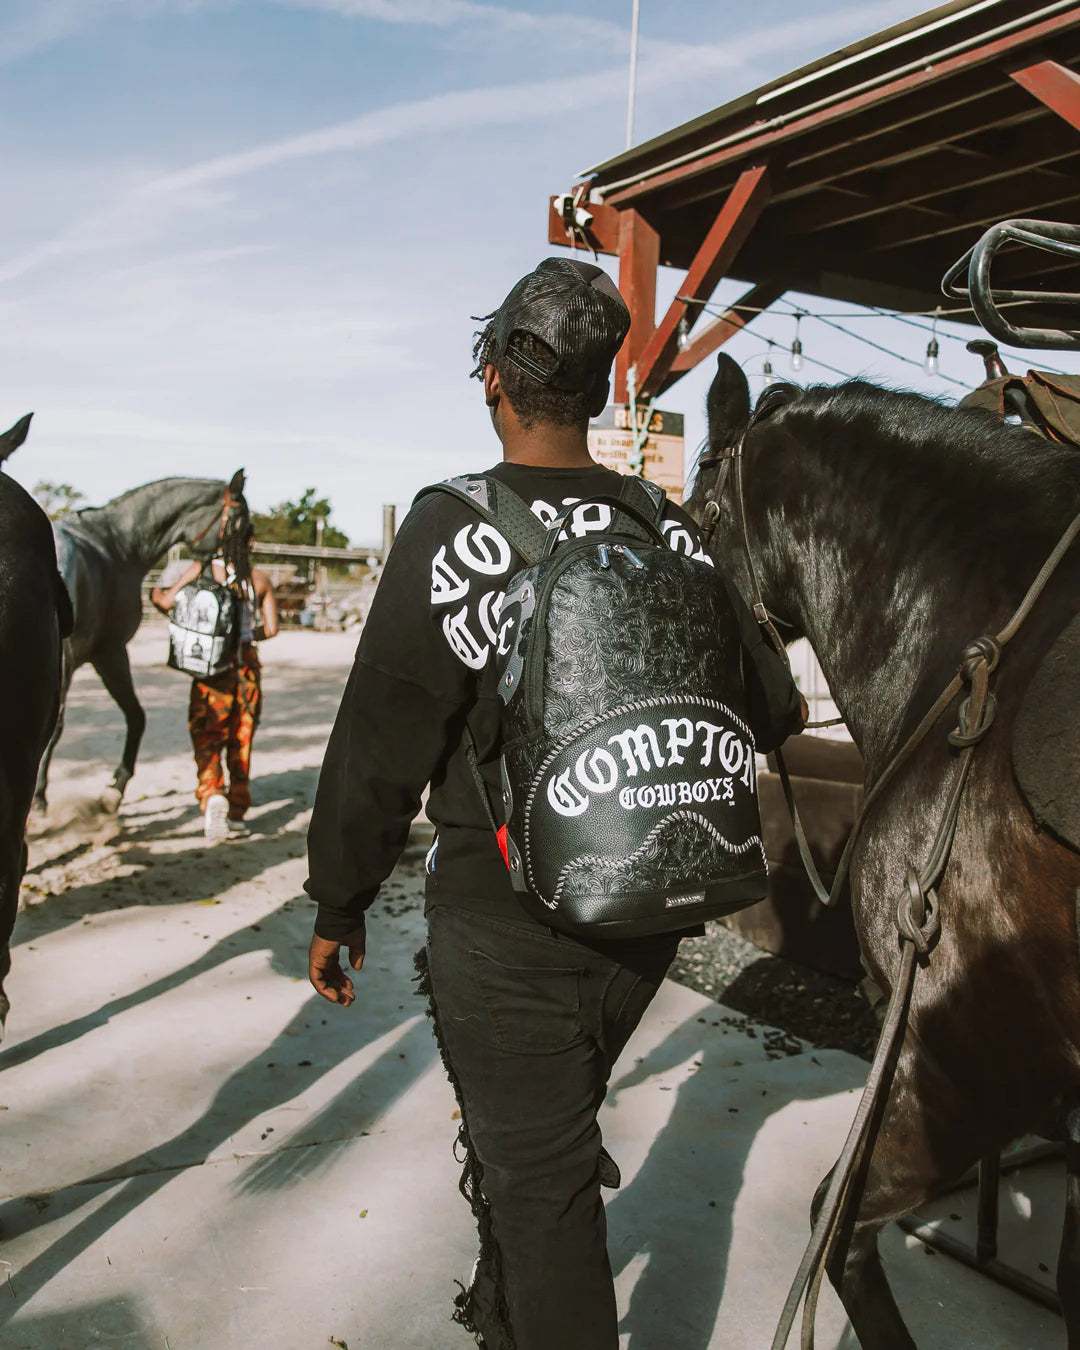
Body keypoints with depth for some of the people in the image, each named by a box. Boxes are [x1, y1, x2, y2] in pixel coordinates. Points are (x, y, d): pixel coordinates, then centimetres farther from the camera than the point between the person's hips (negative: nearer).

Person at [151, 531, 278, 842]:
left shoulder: (201, 569, -4)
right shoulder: (260, 578, 4)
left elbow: (168, 601, -12)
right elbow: (271, 628, 4)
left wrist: (155, 593, 11)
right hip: (248, 665, 2)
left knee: (206, 736, 4)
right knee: (241, 739, 11)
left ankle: (212, 794, -22)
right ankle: (237, 813, 15)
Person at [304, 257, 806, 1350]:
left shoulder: (451, 531, -18)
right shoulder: (675, 534, -3)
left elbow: (378, 743, -15)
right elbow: (768, 711, 3)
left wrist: (338, 903, -2)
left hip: (502, 934, -6)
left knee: (537, 1183, 11)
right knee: (546, 1140, 28)